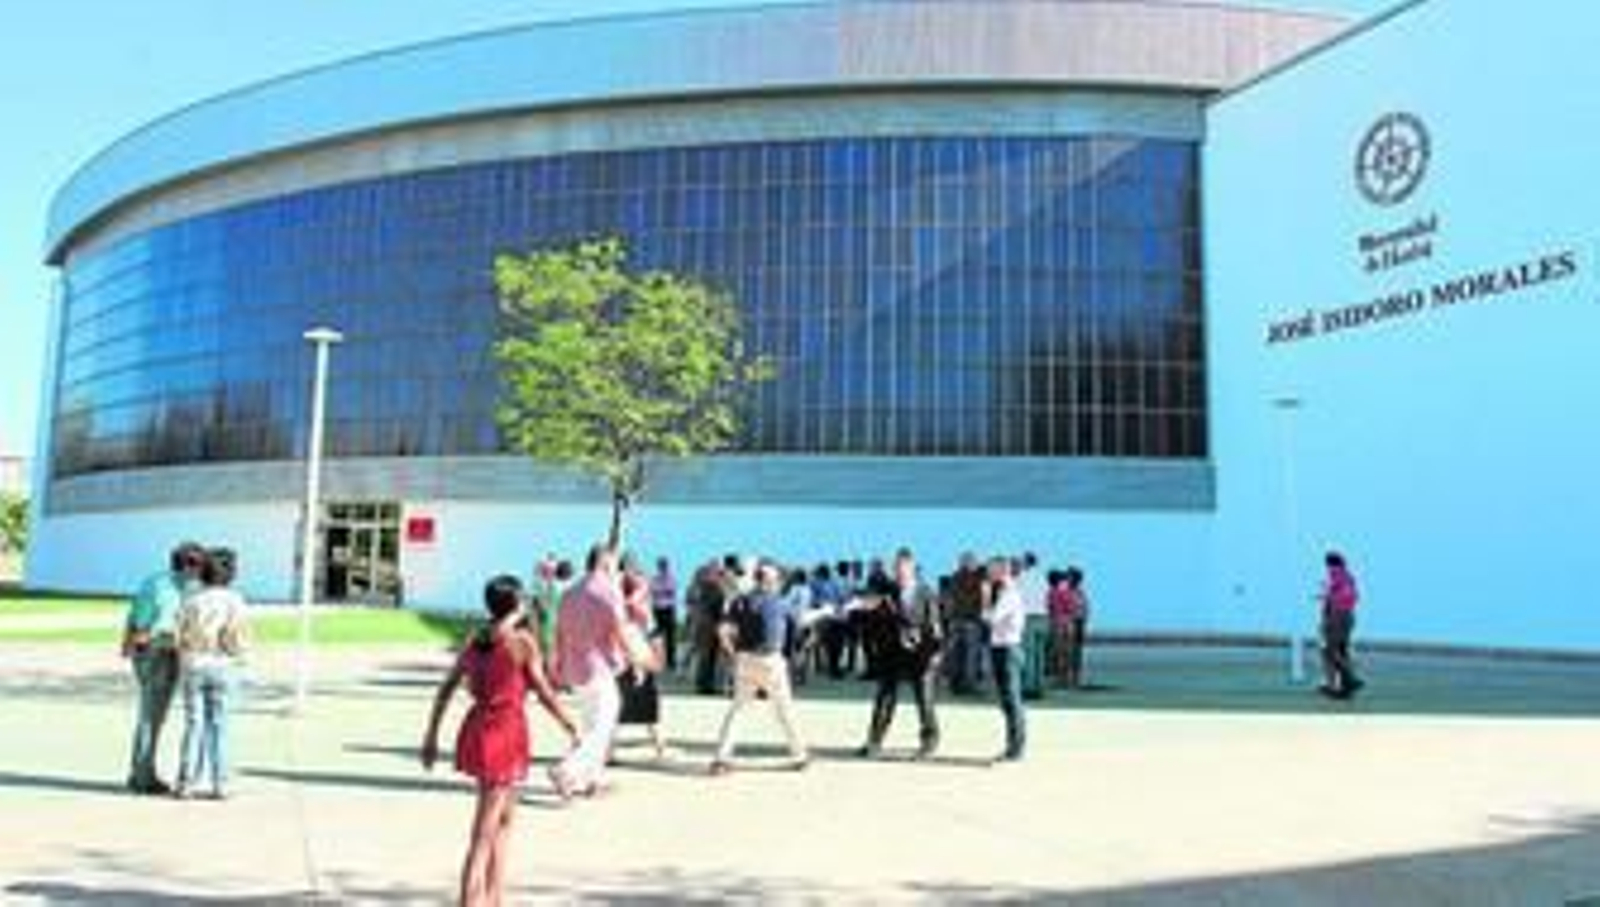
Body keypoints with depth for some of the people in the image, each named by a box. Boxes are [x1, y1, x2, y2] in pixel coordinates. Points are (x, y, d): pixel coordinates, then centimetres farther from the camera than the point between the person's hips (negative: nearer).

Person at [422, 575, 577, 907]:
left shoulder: (475, 641, 7)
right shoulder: (523, 641, -12)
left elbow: (445, 690, 9)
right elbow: (544, 693, -9)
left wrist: (431, 736, 16)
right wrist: (569, 727, 4)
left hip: (476, 729, 7)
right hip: (505, 734, -7)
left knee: (504, 819, 24)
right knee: (483, 837, -3)